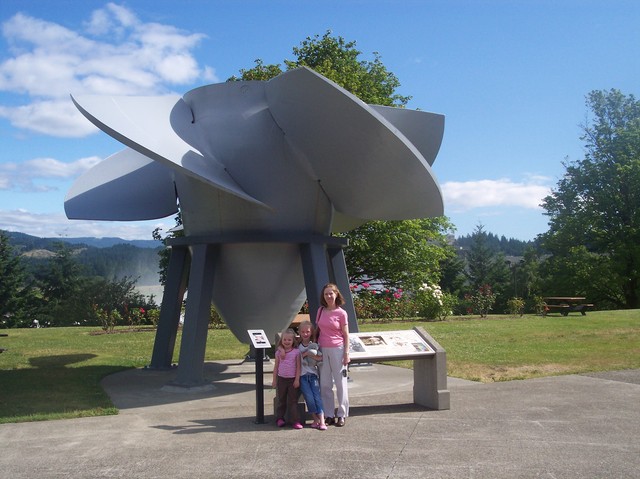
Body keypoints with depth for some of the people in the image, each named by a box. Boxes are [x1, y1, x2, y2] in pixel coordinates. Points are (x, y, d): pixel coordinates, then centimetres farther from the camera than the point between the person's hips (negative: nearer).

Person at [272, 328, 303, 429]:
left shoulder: (296, 351, -3)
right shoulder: (279, 352, 2)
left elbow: (298, 367, -2)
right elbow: (276, 366, 7)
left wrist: (297, 379, -7)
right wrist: (274, 380, 6)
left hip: (292, 379, -2)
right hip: (281, 379, 2)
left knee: (293, 401, 0)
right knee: (281, 400, 10)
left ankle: (295, 421, 0)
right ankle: (280, 418, 19)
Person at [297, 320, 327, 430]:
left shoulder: (315, 346, 8)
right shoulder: (297, 347, 8)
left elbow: (321, 358, -2)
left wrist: (311, 355, -11)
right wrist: (305, 354, -11)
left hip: (313, 374, 1)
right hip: (302, 375, -1)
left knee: (317, 396, -12)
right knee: (309, 397, -13)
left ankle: (322, 421, -14)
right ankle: (315, 419, -1)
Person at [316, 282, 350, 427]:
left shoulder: (341, 313, -4)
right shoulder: (321, 311, 7)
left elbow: (346, 335, -2)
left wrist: (346, 353, -8)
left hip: (337, 349, -4)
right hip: (322, 350, 4)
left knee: (340, 382, 2)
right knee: (325, 384, 6)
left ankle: (341, 415, 11)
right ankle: (329, 415, 15)